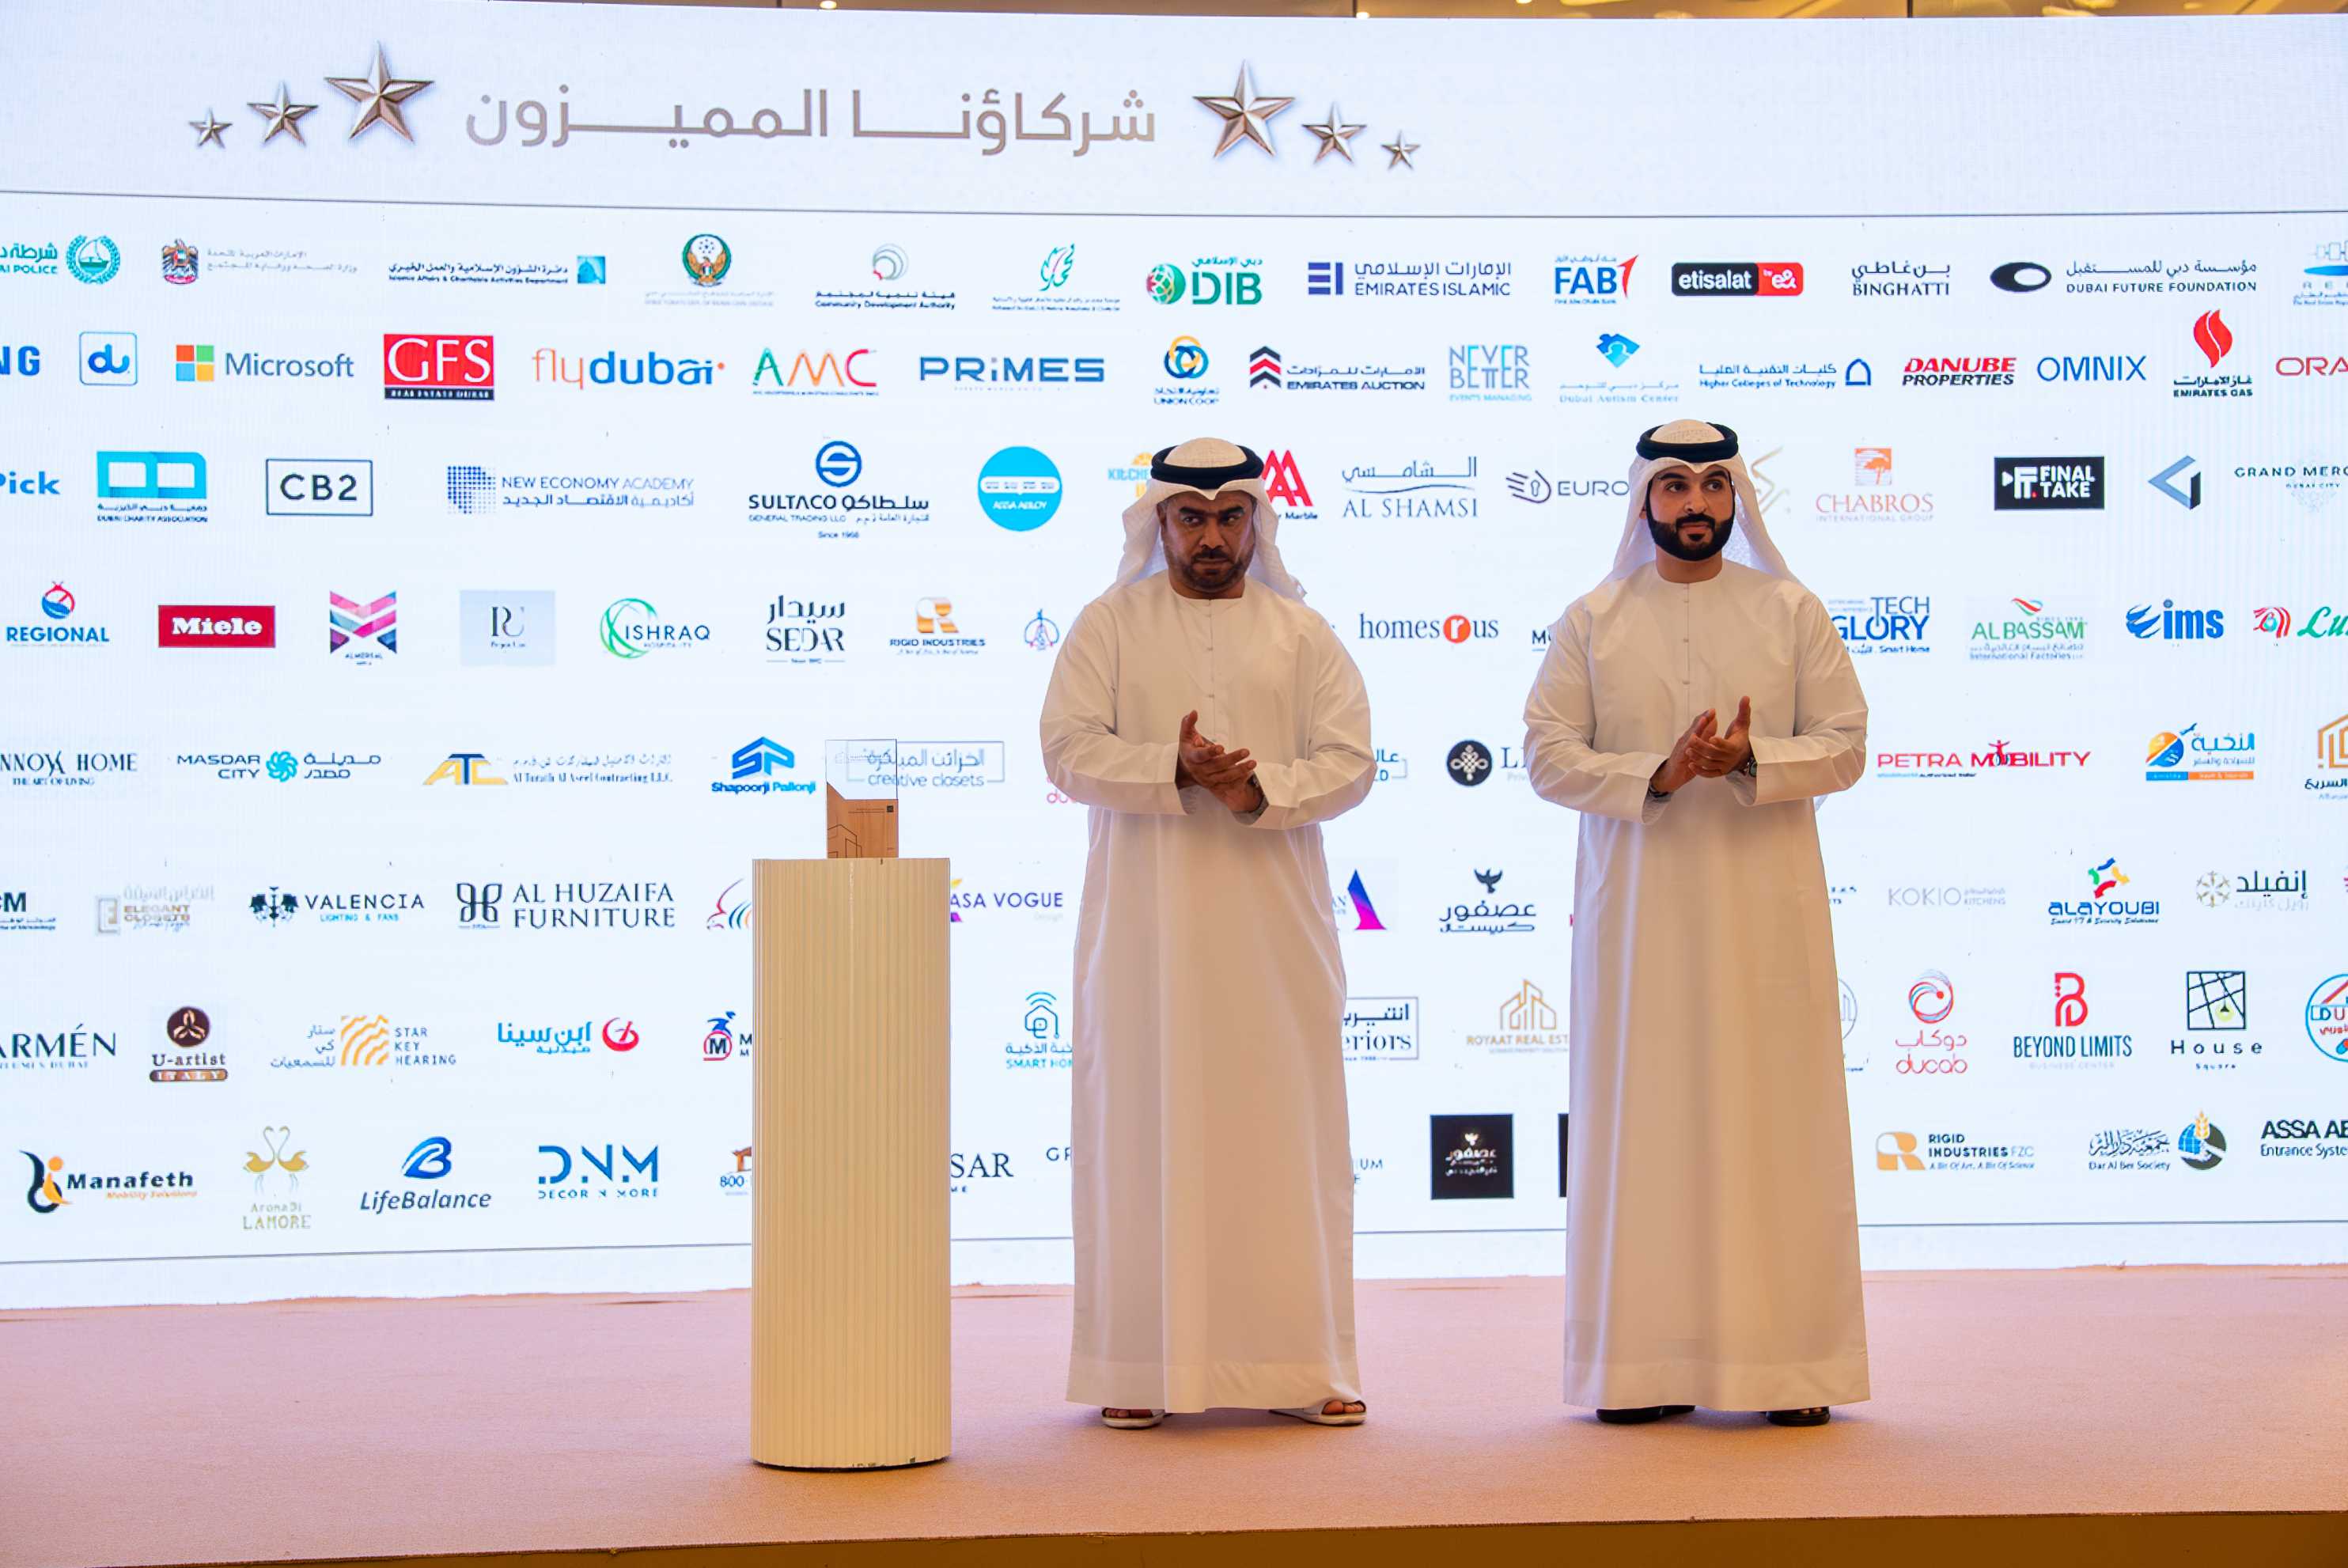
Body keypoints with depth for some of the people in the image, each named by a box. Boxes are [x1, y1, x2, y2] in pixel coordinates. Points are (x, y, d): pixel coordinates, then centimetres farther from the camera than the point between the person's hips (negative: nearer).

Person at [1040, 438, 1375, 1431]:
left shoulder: (1303, 634, 10)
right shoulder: (1110, 626, 7)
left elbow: (1349, 760, 1)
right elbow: (1070, 750, -5)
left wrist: (1260, 790, -17)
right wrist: (1175, 771, -20)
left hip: (1275, 922, 1)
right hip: (1148, 923, -1)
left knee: (1286, 1128, 1)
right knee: (1145, 1134, -1)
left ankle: (1297, 1363, 7)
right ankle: (1139, 1367, 4)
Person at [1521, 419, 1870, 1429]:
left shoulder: (1792, 613, 6)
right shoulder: (1591, 622, 7)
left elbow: (1844, 744, 1)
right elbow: (1549, 755, 0)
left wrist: (1751, 762, -17)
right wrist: (1657, 775, -16)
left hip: (1766, 905, 0)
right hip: (1640, 908, 0)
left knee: (1776, 1121, -2)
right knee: (1644, 1124, 0)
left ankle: (1789, 1364, 3)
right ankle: (1645, 1365, 5)